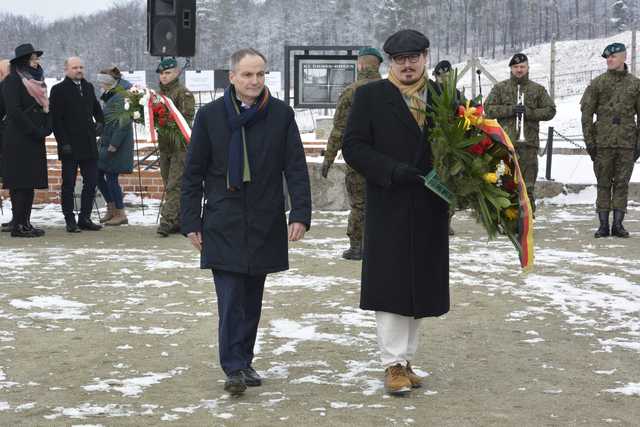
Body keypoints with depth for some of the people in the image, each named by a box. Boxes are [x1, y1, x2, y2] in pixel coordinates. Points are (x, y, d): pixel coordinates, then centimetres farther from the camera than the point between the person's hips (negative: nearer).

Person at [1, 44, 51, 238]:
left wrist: (46, 128, 0)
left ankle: (25, 223, 12)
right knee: (20, 184, -8)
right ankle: (18, 225, -6)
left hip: (35, 141, 8)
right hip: (18, 140, -8)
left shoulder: (36, 81, 18)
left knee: (31, 182, 8)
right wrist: (36, 131, -15)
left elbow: (45, 105, 19)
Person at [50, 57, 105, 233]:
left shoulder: (88, 87, 15)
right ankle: (70, 221, 7)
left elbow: (96, 107, 27)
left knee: (91, 182, 6)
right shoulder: (59, 90, -4)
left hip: (89, 145, 6)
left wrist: (100, 122, 6)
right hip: (70, 146, -6)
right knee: (68, 184, 1)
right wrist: (63, 142, -14)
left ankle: (85, 218, 15)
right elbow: (55, 119, -8)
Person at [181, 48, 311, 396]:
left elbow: (296, 168, 2)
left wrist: (300, 213, -8)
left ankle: (244, 362, 22)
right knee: (231, 299, -9)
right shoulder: (210, 115, 0)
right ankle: (234, 368, -8)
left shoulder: (281, 115, 2)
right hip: (223, 225, -2)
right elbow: (193, 172, 3)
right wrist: (191, 221, 0)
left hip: (265, 224, 2)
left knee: (252, 299, 11)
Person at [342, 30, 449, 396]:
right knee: (390, 286, -5)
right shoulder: (370, 96, 1)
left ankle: (405, 360, 18)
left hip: (430, 211, 4)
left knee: (420, 287, 8)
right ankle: (394, 364, 0)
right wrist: (392, 170, -18)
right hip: (389, 208, -3)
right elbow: (353, 147, -5)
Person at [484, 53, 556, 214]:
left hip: (529, 142, 1)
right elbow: (488, 108, 2)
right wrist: (511, 110, -10)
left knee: (528, 184, 1)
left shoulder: (538, 89, 13)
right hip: (506, 142, -1)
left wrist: (529, 112, -7)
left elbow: (550, 110, 8)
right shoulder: (500, 88, 11)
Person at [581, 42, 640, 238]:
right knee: (603, 184, 2)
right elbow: (587, 113, 4)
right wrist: (589, 140, -3)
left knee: (622, 183, 2)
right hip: (603, 142, 0)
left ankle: (618, 224, 8)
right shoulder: (597, 83, 4)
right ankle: (603, 225, 6)